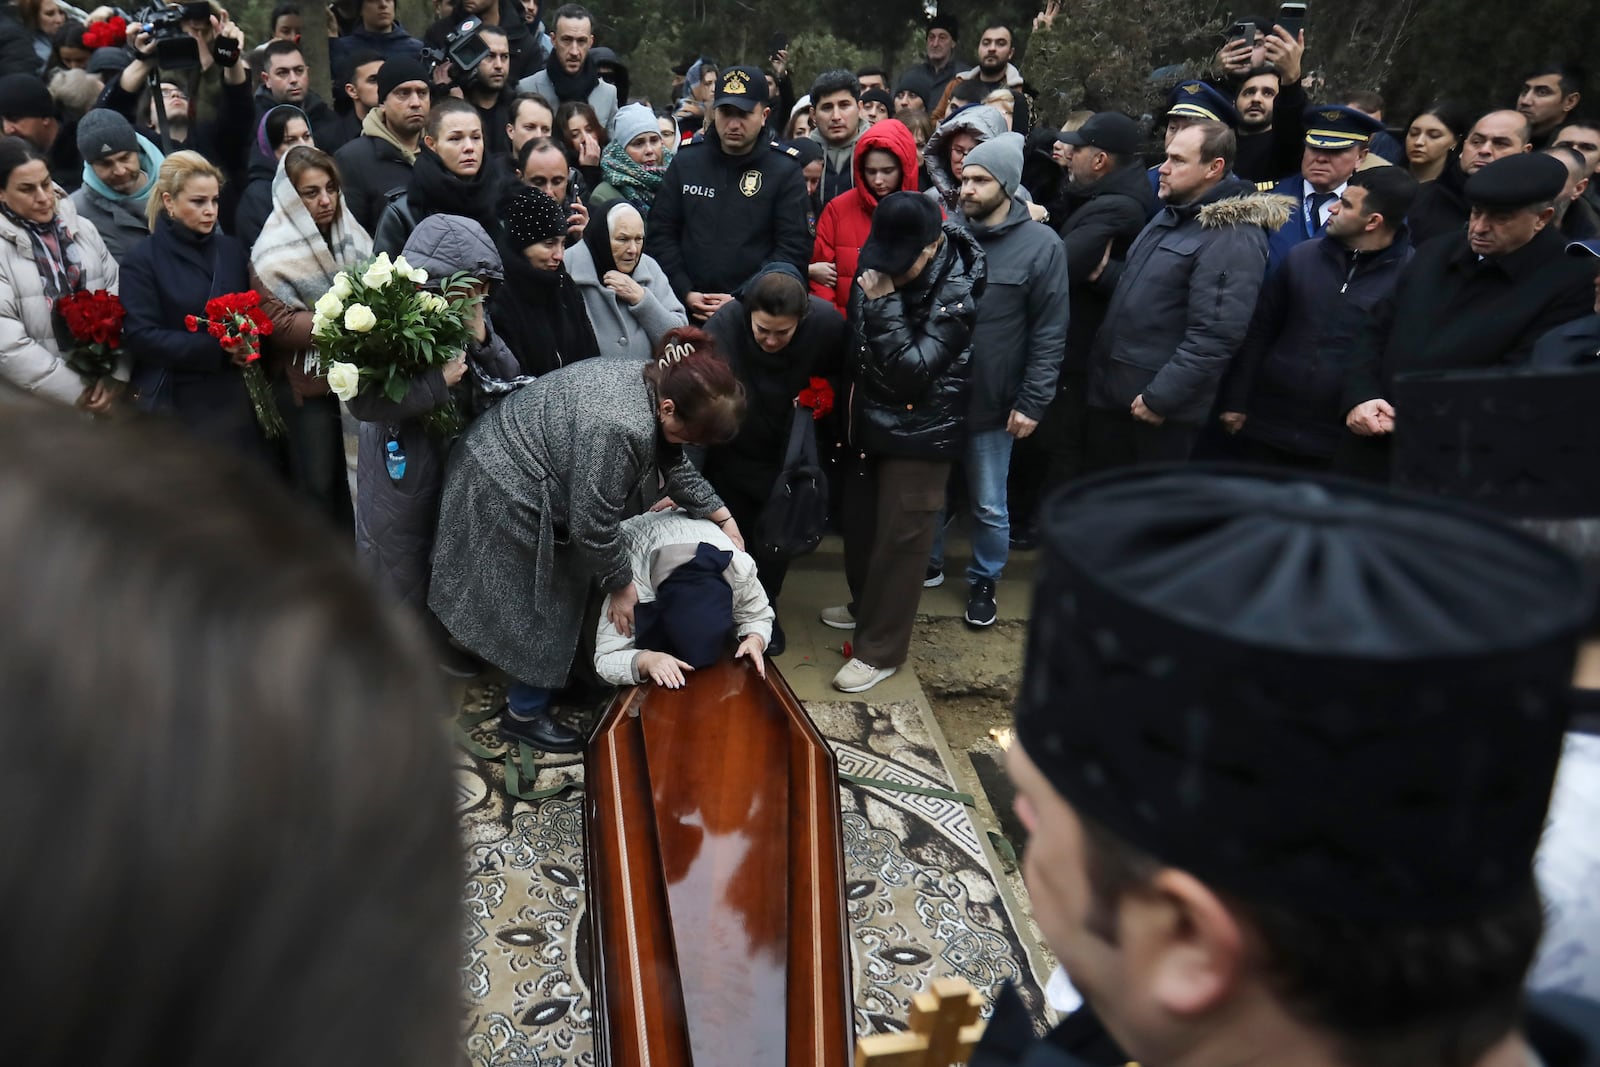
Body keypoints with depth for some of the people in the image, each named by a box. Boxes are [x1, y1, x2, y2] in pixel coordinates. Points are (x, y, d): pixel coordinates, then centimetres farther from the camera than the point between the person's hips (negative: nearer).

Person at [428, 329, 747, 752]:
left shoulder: (649, 380, -5)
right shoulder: (621, 428, -35)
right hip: (506, 498, -10)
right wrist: (621, 584, -11)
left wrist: (722, 516, 10)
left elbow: (672, 462, 10)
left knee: (553, 597, 22)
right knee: (539, 611, 4)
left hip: (505, 462, 10)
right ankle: (524, 716, 23)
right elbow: (593, 524, -26)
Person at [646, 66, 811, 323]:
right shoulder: (685, 162, 8)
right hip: (688, 312, 2)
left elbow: (794, 248, -6)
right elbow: (660, 233, 8)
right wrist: (685, 293, -6)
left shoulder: (785, 171, 0)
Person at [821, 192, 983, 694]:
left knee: (900, 538, 1)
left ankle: (880, 648, 13)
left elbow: (911, 369, -29)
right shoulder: (877, 262, -2)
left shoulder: (955, 292, -22)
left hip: (920, 431, -7)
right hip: (870, 418, 7)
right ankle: (866, 605, 43)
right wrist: (844, 403, 14)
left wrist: (883, 303, -30)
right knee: (859, 521, 19)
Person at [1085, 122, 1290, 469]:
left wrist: (1159, 398, -22)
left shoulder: (1232, 238, -17)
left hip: (1164, 410, -9)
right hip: (1110, 389, 9)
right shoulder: (1171, 216, 13)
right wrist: (1104, 271, 5)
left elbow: (1214, 336, -24)